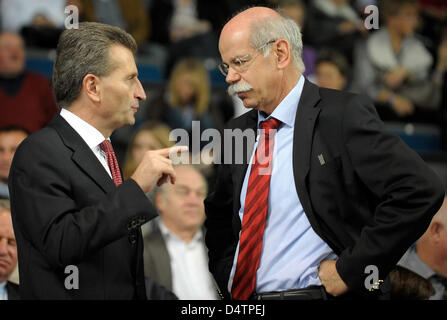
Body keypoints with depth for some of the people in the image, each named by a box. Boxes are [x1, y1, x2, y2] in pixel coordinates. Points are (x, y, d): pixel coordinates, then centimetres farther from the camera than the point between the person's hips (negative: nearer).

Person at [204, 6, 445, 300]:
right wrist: (227, 278, 8)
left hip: (317, 293, -6)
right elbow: (219, 215, 27)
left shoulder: (343, 115, -8)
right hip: (242, 300, 6)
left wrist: (349, 270, -16)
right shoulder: (238, 132, 14)